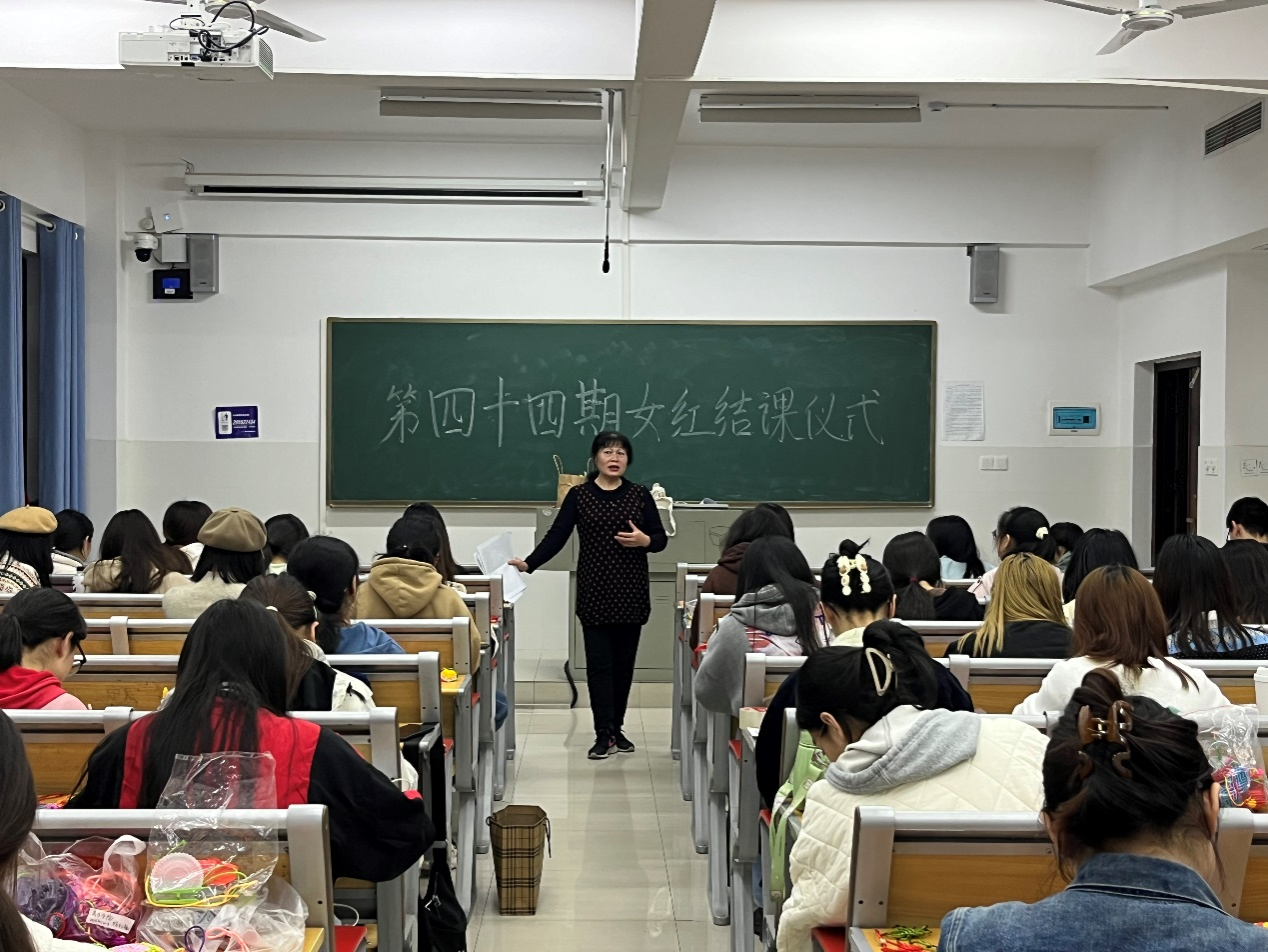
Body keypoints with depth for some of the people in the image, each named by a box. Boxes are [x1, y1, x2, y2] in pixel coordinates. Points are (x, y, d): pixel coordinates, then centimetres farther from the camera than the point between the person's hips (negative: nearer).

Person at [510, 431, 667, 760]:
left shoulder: (640, 495, 4)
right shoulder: (578, 495, 1)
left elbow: (661, 538, 5)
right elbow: (557, 536, -3)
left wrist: (644, 540, -16)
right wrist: (529, 563, -14)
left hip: (631, 592, 2)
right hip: (594, 592, -2)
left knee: (624, 661, 8)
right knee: (599, 662, -4)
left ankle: (616, 728, 19)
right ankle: (603, 734, -2)